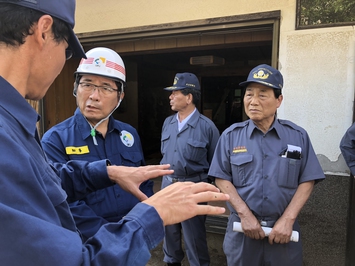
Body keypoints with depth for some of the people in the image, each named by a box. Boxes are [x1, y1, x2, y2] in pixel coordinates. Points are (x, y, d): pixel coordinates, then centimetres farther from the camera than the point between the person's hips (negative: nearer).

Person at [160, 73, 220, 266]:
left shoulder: (206, 126, -14)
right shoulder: (167, 123, 3)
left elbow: (214, 160, -5)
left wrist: (204, 182, -1)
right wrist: (167, 176, 13)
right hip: (167, 184, 6)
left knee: (194, 236, 8)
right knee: (169, 230, 21)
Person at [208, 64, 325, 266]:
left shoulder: (298, 136, -1)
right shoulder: (231, 135, -3)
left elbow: (307, 180, -2)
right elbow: (222, 178, -4)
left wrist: (288, 219, -10)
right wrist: (244, 213, -12)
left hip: (283, 227, 0)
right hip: (242, 227, 0)